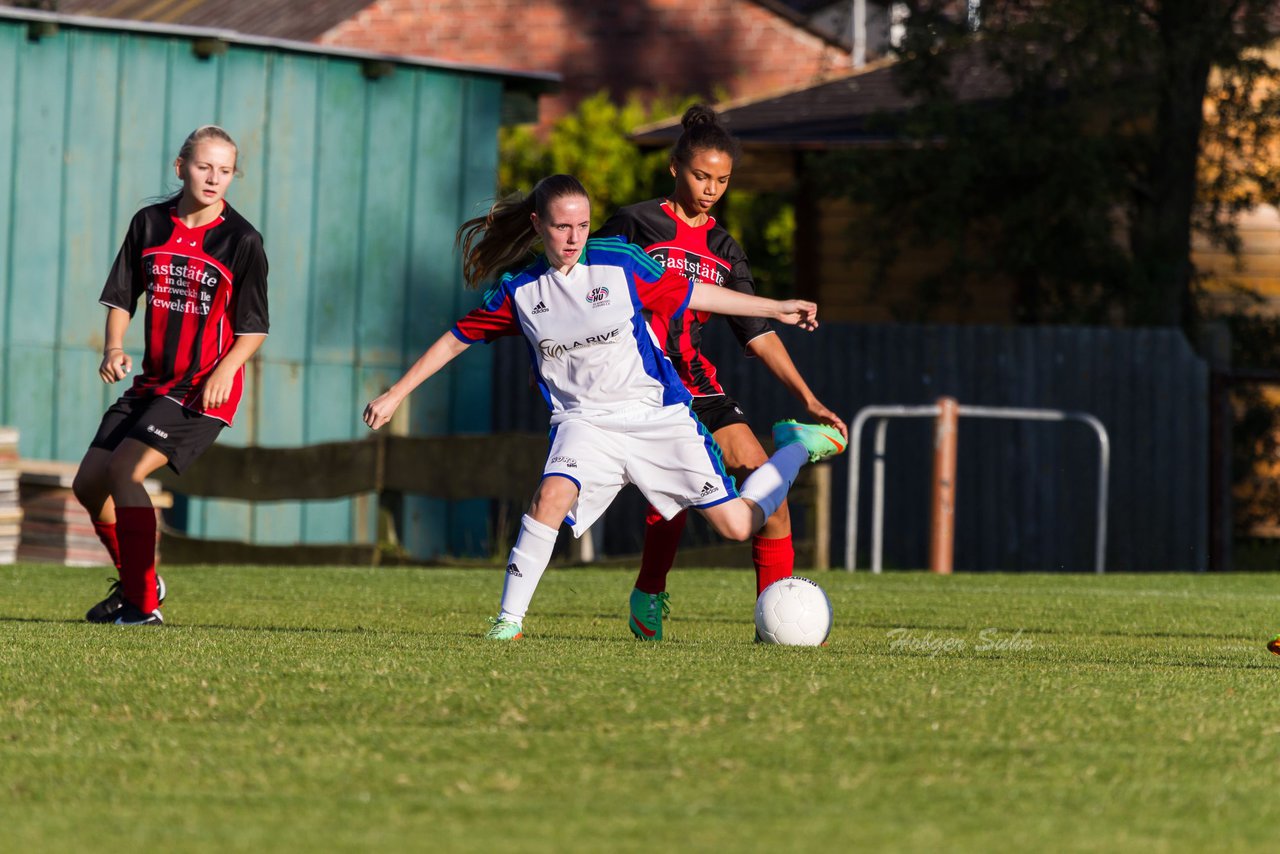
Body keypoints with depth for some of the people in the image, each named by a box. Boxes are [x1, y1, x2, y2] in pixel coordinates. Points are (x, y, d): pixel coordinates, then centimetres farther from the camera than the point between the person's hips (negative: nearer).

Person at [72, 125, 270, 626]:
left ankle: (144, 604, -17)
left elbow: (253, 328, -6)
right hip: (152, 382, 7)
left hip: (204, 390, -7)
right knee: (89, 483, 7)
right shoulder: (150, 224, 3)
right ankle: (135, 581, 30)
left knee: (124, 471, -23)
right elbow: (121, 298, 10)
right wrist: (113, 347, -9)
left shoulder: (242, 240, -9)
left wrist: (224, 371, -23)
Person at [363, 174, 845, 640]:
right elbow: (456, 339, 9)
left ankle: (797, 448, 28)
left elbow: (690, 294, 6)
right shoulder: (519, 292, -2)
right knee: (553, 495, -32)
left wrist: (775, 309, 9)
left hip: (657, 415, -1)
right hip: (584, 422, 1)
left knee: (738, 526, -2)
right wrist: (395, 395, 8)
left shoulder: (619, 263, -6)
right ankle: (509, 619, -22)